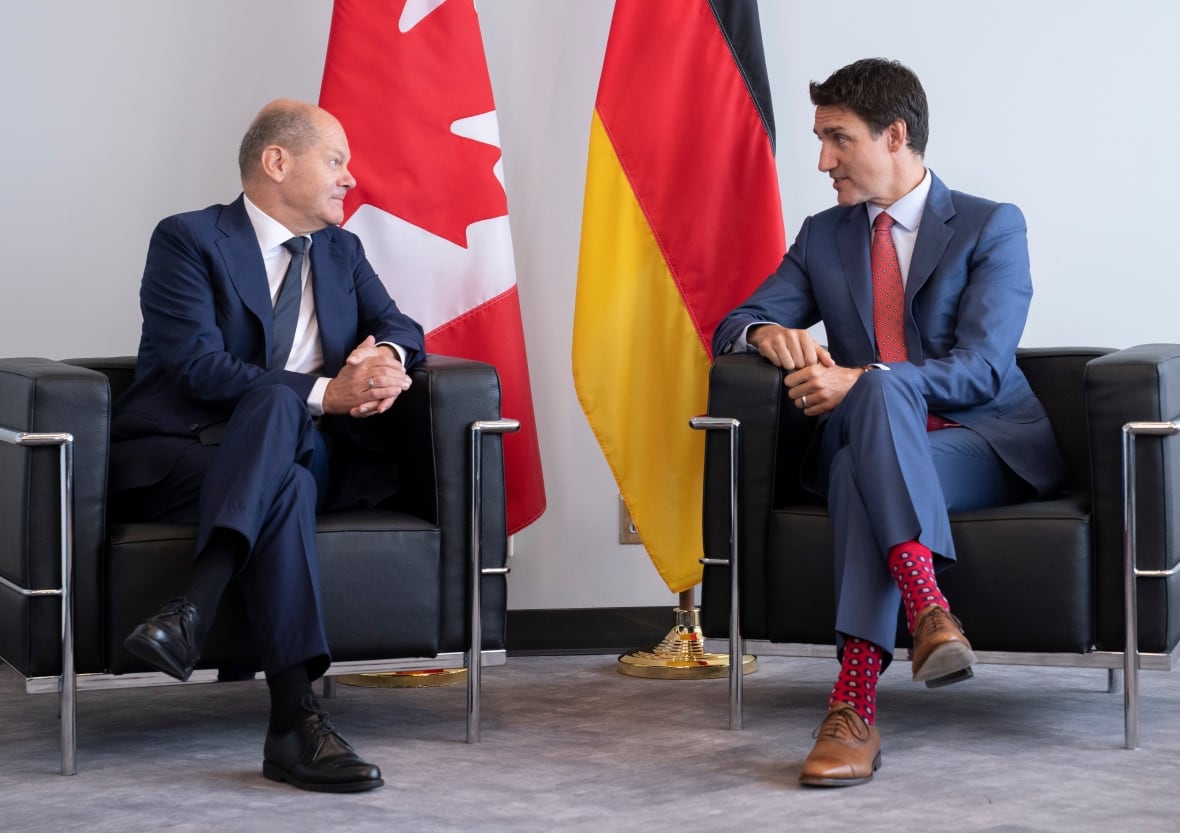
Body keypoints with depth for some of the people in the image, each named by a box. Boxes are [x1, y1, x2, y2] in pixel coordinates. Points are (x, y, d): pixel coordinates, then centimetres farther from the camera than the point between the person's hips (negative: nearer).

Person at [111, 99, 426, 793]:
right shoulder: (188, 240, -1)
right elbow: (198, 366, -15)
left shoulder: (343, 252, 21)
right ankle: (296, 720, -46)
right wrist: (323, 394, -21)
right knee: (289, 486, -37)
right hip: (167, 463, -4)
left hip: (297, 448, 4)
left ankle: (192, 611, -47)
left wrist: (388, 357, -11)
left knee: (276, 404, -33)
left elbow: (400, 327, 16)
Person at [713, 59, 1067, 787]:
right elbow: (733, 326, 17)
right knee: (859, 468, -36)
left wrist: (861, 382, -25)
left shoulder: (992, 227, 2)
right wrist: (771, 333, -10)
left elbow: (980, 368, -11)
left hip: (989, 445, -3)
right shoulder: (824, 237, 17)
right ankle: (929, 612, -53)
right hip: (875, 445, 3)